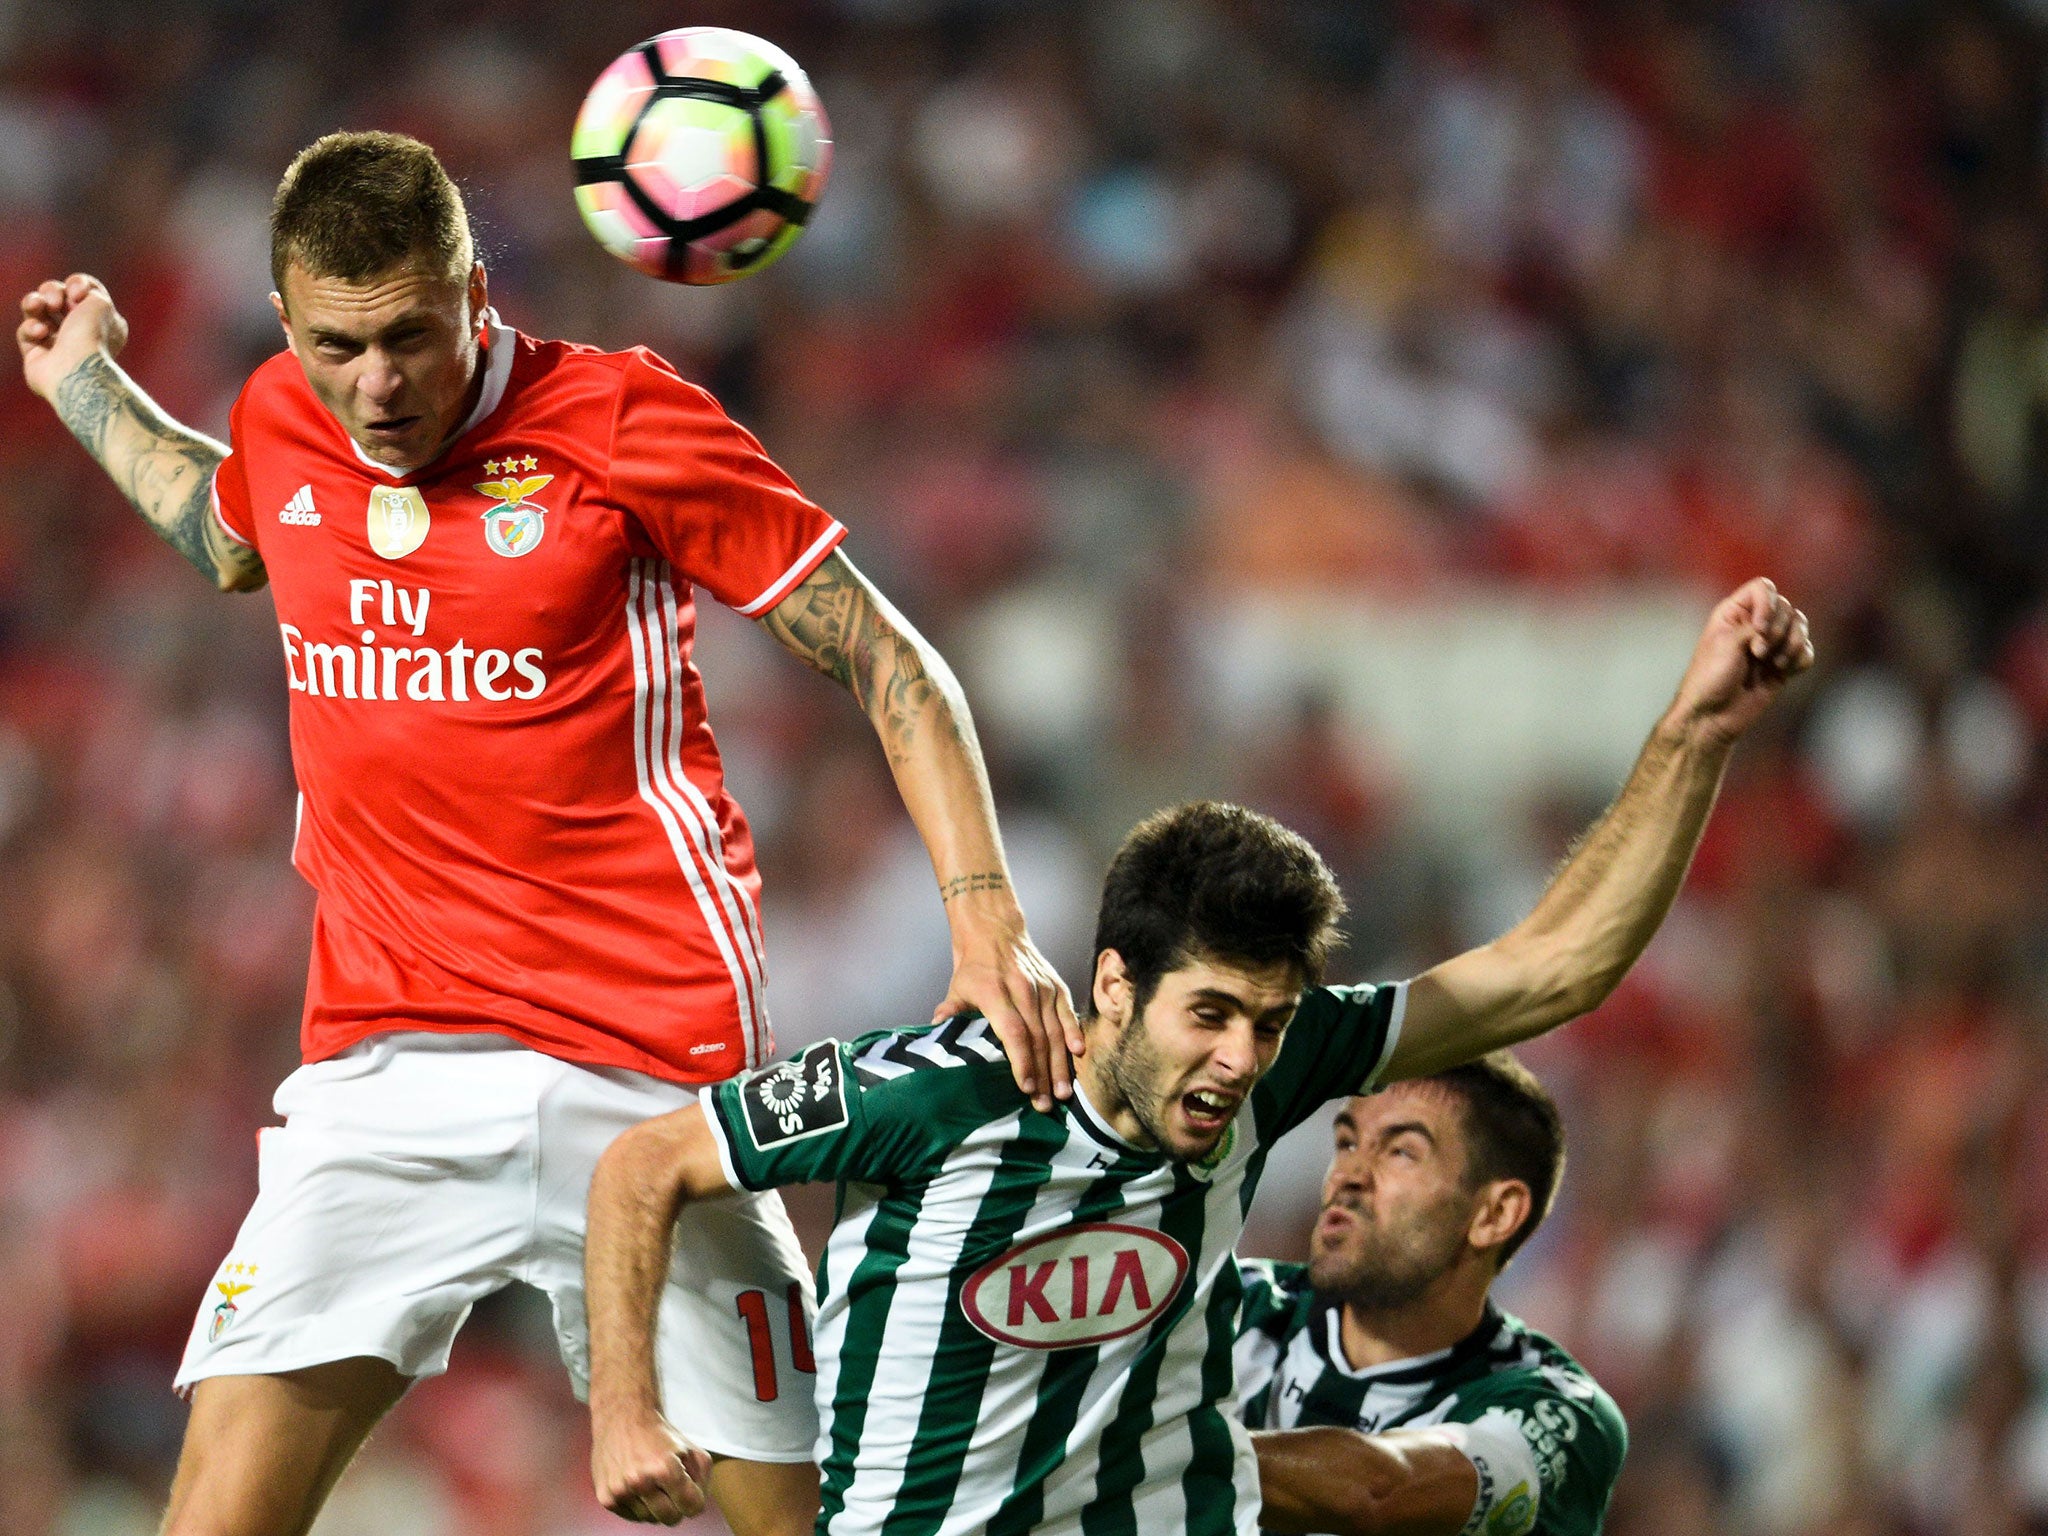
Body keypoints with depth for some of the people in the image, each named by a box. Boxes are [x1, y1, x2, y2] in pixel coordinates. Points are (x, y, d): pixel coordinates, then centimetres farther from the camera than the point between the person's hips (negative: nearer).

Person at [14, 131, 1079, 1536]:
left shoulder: (620, 421, -7)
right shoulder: (279, 425, 7)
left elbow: (884, 659, -4)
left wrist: (987, 923, -13)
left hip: (646, 1066, -3)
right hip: (380, 1074, 3)